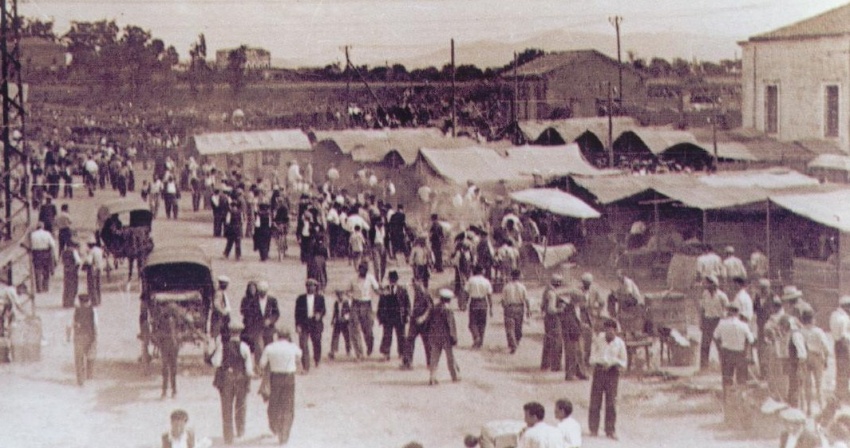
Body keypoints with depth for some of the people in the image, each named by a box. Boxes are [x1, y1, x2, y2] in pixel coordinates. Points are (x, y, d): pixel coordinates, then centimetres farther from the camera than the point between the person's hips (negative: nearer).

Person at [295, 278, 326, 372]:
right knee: (303, 345, -8)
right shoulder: (301, 298, 8)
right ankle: (305, 367, -7)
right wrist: (298, 325, -4)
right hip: (304, 325, 0)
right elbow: (297, 312, 5)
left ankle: (317, 362, 30)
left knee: (317, 344, 5)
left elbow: (323, 310, 3)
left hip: (316, 323, 0)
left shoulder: (320, 298, 9)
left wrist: (319, 314, -20)